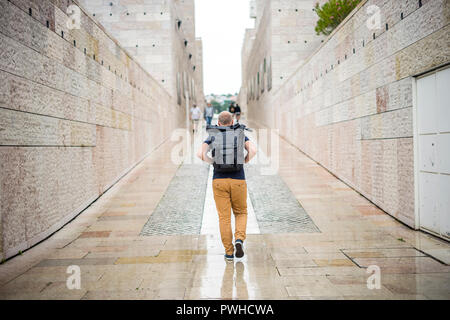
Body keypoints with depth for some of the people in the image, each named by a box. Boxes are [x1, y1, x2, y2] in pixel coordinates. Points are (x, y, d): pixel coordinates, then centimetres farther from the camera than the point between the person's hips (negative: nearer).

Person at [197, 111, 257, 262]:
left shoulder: (212, 137, 7)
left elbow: (200, 153, -9)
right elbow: (253, 150, -11)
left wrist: (214, 163, 6)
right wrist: (243, 162, 5)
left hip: (219, 180, 0)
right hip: (238, 180, 0)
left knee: (224, 217, 6)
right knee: (240, 213, 17)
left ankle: (229, 252, 7)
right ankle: (239, 239, -7)